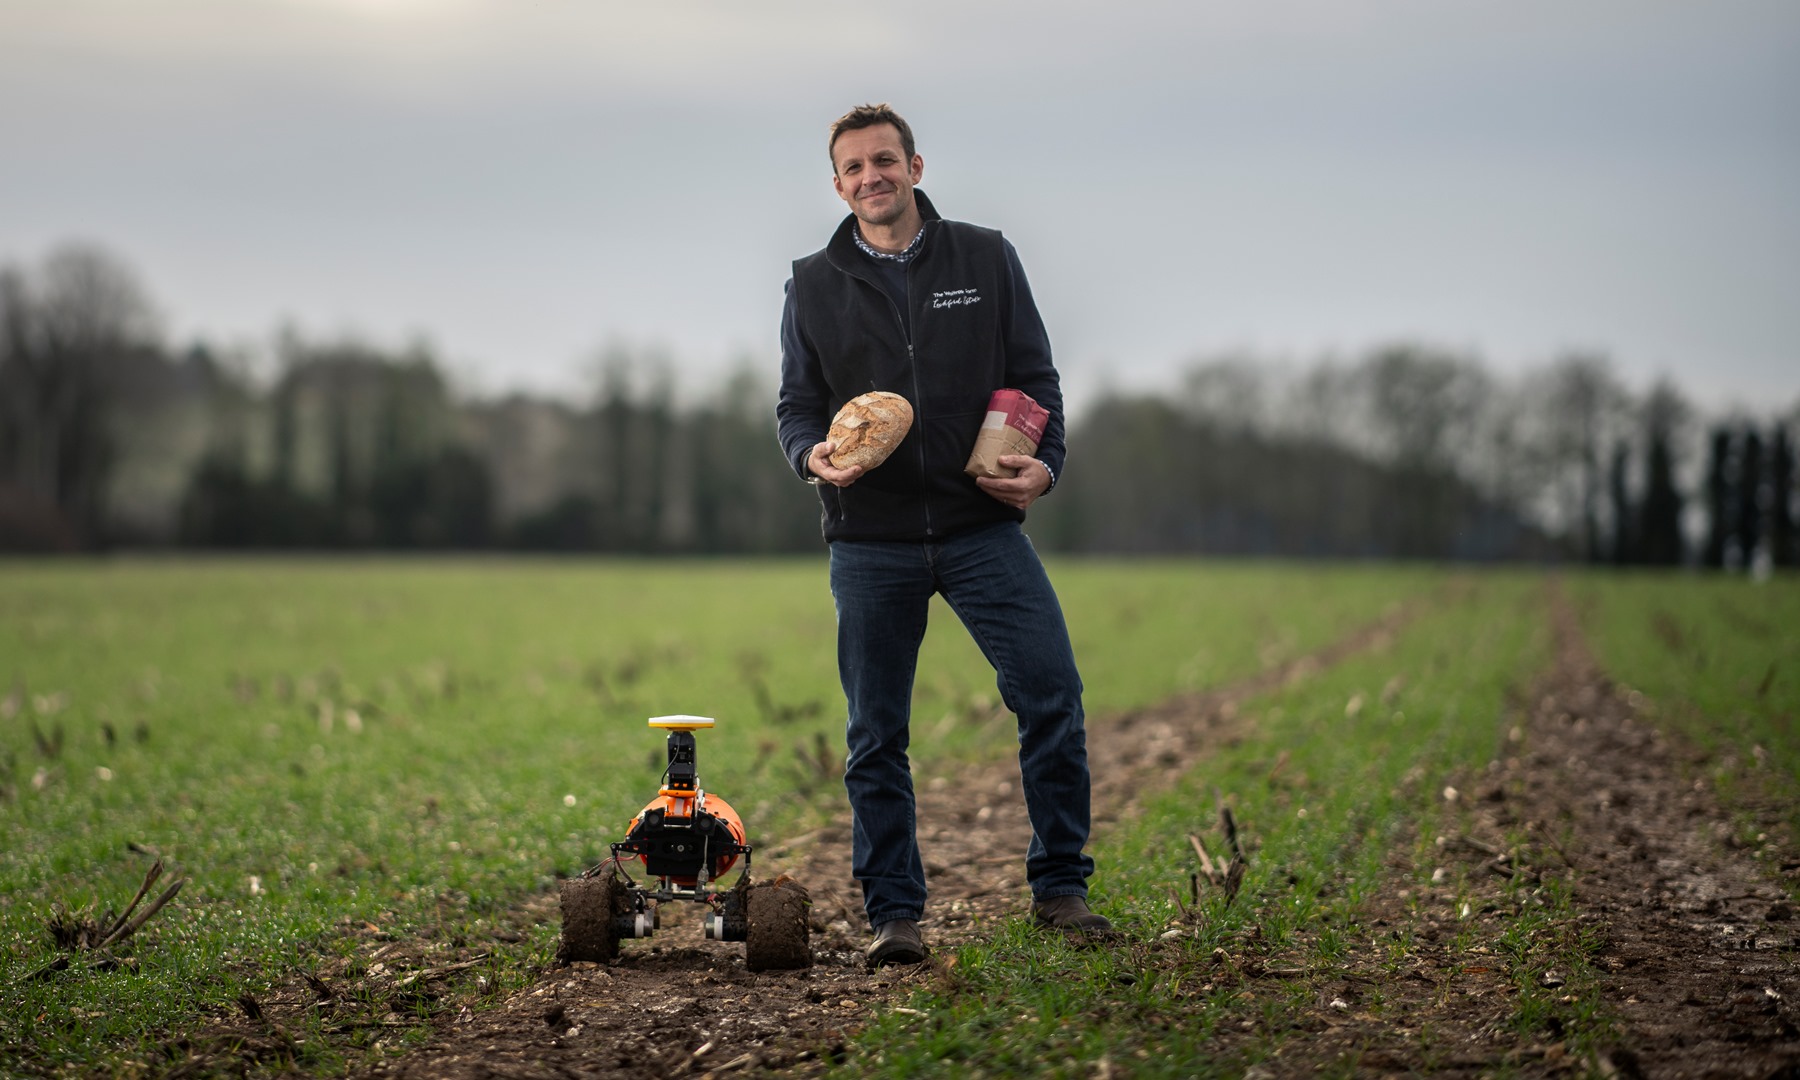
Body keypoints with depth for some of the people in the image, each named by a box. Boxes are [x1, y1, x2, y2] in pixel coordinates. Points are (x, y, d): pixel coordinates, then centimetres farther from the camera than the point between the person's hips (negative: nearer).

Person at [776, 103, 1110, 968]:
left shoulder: (986, 260, 8)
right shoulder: (814, 286, 9)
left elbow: (1035, 377, 8)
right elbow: (796, 403, 11)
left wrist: (1044, 462, -9)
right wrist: (812, 454, -12)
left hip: (983, 526, 0)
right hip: (870, 544, 1)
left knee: (1052, 694, -9)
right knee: (876, 735, 3)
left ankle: (1060, 885, 6)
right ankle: (893, 914, 12)